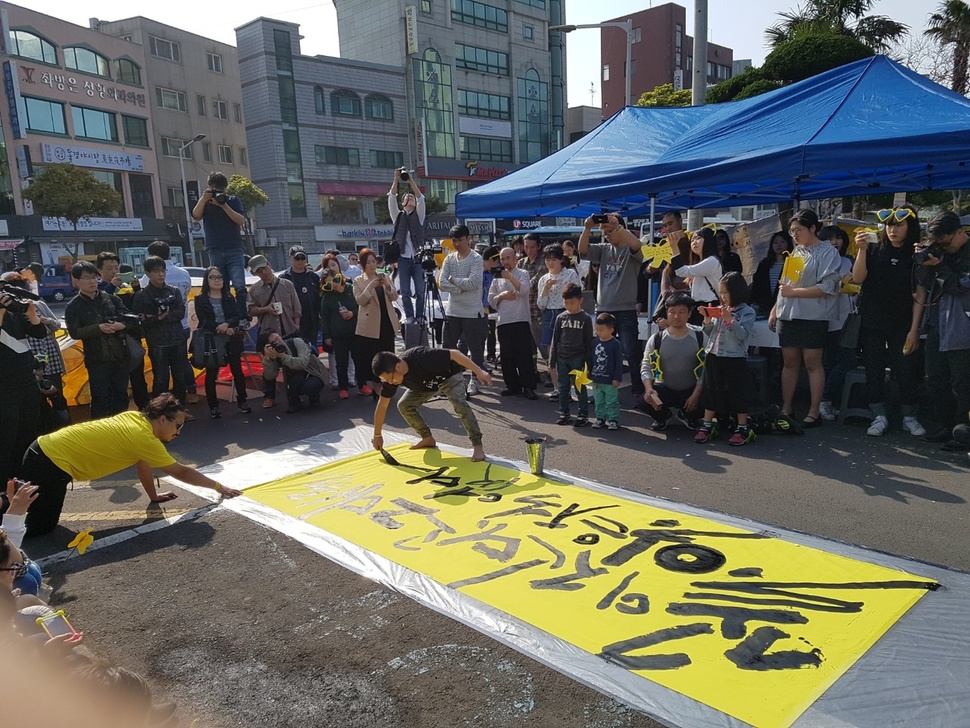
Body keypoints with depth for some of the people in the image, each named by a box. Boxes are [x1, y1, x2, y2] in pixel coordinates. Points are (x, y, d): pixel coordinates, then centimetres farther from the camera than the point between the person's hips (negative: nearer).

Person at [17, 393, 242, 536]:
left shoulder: (135, 417, 2)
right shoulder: (143, 438, -21)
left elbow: (143, 463, 14)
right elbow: (181, 472, -14)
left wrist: (154, 495, 20)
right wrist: (219, 487, -6)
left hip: (45, 450, 9)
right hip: (51, 463, -9)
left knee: (45, 522, 22)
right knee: (40, 527, -2)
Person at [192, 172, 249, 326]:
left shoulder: (233, 200, 8)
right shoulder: (205, 201, 13)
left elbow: (241, 221, -6)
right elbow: (195, 216, -4)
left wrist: (223, 205, -12)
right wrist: (204, 199, -15)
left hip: (234, 250, -2)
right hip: (215, 251, 2)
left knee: (239, 286, -15)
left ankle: (243, 319, -15)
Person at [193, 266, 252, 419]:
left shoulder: (229, 298, 9)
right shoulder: (200, 299, 1)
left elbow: (238, 316, -1)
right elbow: (204, 322, -8)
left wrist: (227, 324, -22)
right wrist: (223, 329, -18)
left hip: (231, 341, 2)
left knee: (237, 371, 4)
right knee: (211, 374, 3)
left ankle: (241, 401, 16)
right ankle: (213, 406, 12)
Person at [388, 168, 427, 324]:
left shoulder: (419, 215, 11)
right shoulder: (398, 216, 13)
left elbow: (421, 198, -3)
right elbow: (391, 199, 1)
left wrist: (411, 181, -9)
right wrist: (396, 180, -7)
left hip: (417, 257, -1)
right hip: (403, 258, 1)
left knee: (420, 290, -3)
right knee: (405, 291, -2)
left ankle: (420, 316, 6)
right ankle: (410, 316, 7)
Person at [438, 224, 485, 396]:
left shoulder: (476, 259, -7)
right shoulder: (449, 259, 8)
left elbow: (473, 283, -21)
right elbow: (442, 284, -3)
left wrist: (453, 280, -9)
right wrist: (462, 287, -15)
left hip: (472, 312, -5)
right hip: (452, 311, 5)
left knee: (475, 348, 4)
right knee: (447, 347, 10)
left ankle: (475, 381, 16)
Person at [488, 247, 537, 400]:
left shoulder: (522, 274, 5)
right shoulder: (497, 278, 17)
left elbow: (524, 290, -15)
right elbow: (491, 301, 15)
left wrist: (509, 276, -21)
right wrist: (502, 296, -4)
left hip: (521, 320, -4)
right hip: (503, 321, 4)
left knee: (524, 355, -5)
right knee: (507, 357, 6)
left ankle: (528, 387, 0)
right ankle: (513, 386, 16)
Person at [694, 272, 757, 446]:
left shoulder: (747, 312, -5)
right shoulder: (718, 310, 10)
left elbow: (743, 334, -17)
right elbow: (709, 333, 14)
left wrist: (730, 319, -25)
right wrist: (707, 319, -3)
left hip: (735, 359, -6)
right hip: (713, 356, 6)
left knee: (736, 392, 0)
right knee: (711, 391, 10)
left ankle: (743, 428, 12)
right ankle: (707, 426, 19)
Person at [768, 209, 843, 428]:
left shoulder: (828, 252, -6)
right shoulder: (796, 251, 15)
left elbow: (827, 288, -14)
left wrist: (794, 292, -14)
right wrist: (774, 310, 13)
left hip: (812, 318, -6)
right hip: (787, 316, 6)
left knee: (812, 363, 0)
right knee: (789, 362, 9)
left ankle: (814, 412, 7)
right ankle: (785, 409, 15)